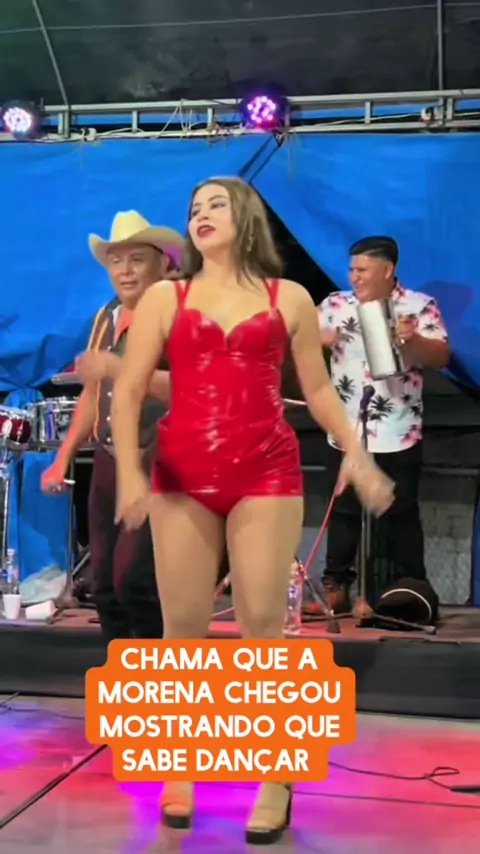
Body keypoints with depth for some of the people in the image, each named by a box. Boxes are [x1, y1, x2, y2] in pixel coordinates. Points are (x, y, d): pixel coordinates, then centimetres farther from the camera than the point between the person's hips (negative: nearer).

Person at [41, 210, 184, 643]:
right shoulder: (105, 318, 13)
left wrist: (121, 369, -31)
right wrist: (63, 457, 14)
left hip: (159, 466, -7)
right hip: (109, 464, 7)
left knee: (132, 578, -13)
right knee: (105, 583, 9)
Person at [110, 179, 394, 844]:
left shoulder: (288, 298, 9)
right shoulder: (164, 298, 8)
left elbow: (318, 388, 11)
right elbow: (129, 393, 3)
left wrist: (356, 455, 0)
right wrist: (129, 473, -9)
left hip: (267, 475, -1)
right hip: (182, 479, 1)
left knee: (263, 624, -1)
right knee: (183, 625, 6)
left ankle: (275, 779, 12)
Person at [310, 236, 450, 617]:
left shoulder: (420, 307, -4)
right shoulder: (336, 304, 6)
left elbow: (442, 357, -9)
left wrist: (413, 339, -27)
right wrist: (317, 339, -12)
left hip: (397, 437, -3)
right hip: (345, 433, 3)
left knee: (400, 516, 7)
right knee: (343, 513, 11)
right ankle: (336, 588, 20)